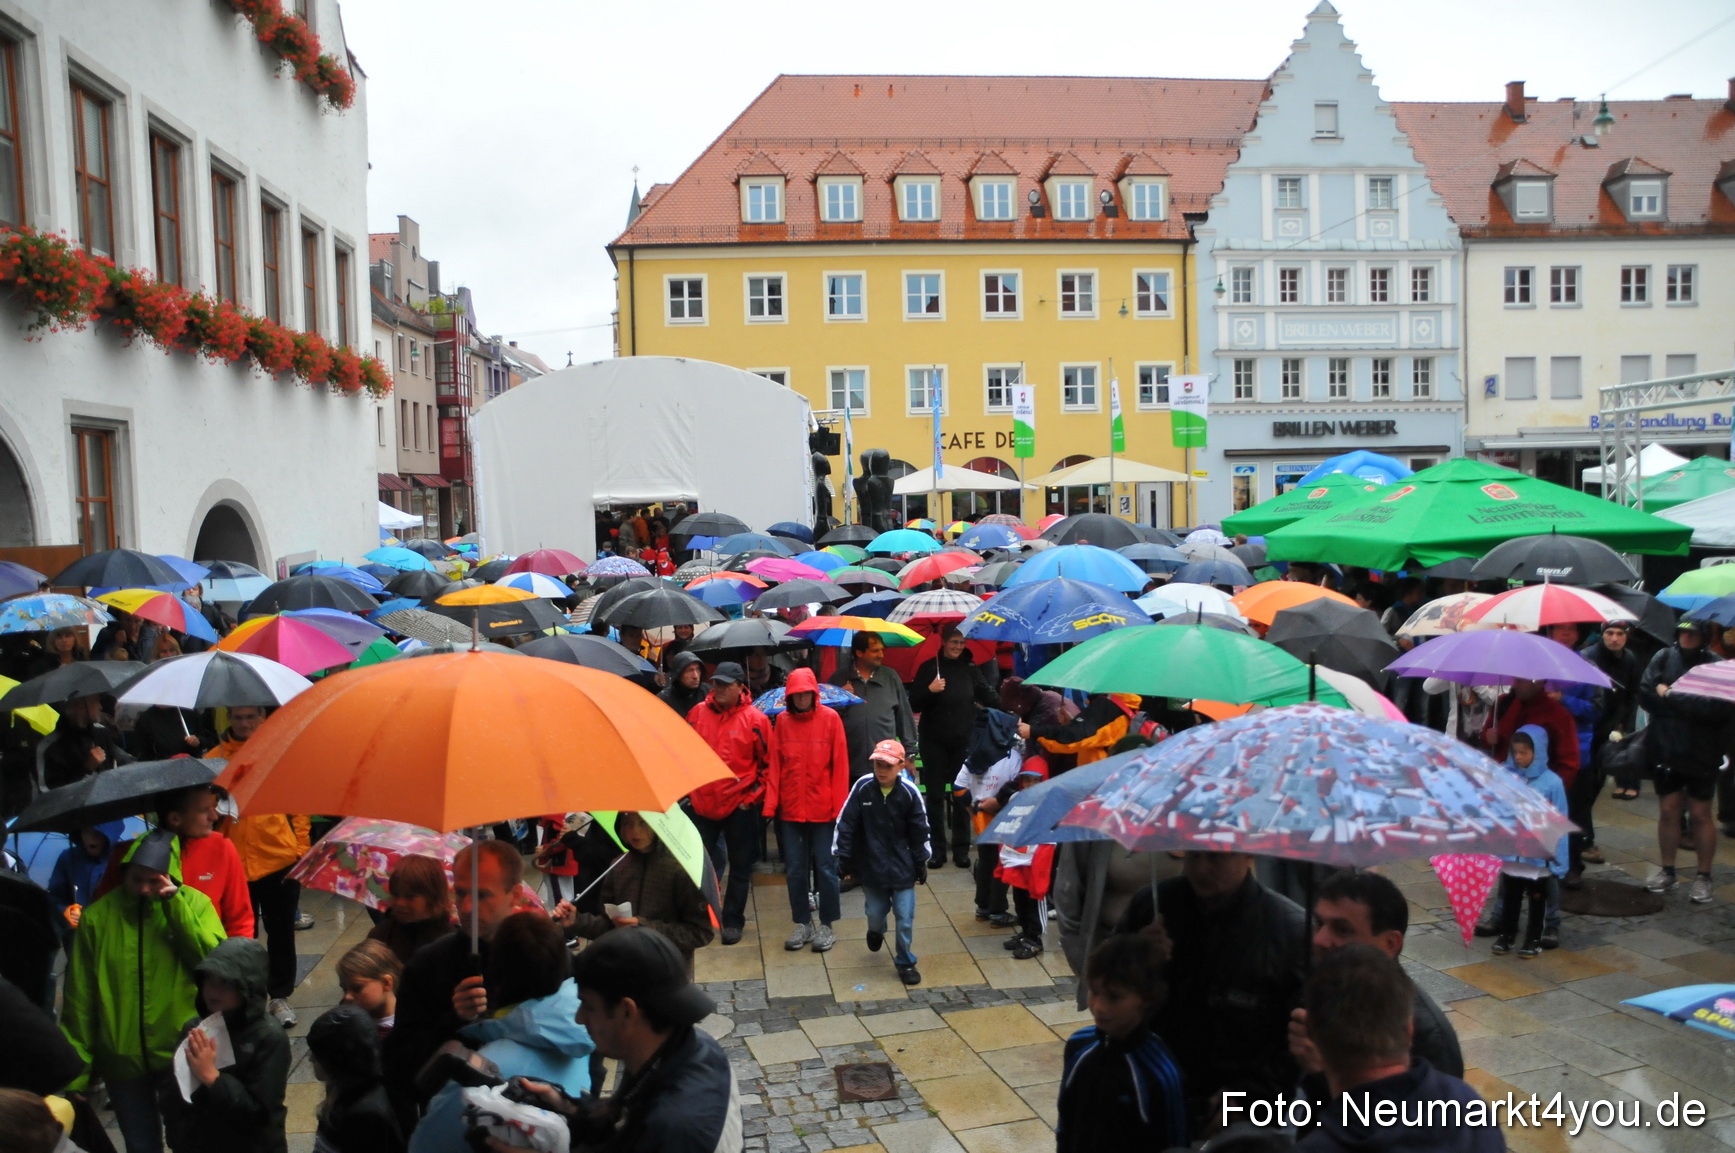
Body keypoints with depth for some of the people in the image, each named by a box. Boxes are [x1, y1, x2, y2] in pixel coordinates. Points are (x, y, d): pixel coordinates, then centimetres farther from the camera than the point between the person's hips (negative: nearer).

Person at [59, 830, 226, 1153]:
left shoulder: (194, 903, -7)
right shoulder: (97, 916, -6)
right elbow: (79, 998, 0)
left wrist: (174, 903, -22)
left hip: (181, 1054, -1)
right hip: (120, 1059, 1)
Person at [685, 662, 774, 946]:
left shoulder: (755, 719, -8)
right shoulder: (698, 713, 1)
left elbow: (768, 763, -3)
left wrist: (753, 797, -6)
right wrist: (688, 790, 7)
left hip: (740, 806, -3)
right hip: (702, 804, 3)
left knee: (740, 867, 8)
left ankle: (733, 920, 20)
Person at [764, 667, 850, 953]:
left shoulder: (830, 718, -4)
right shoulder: (782, 721, 2)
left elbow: (840, 765, -5)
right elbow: (775, 766, 3)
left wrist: (840, 806, -9)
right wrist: (771, 804, -4)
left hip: (823, 809, -2)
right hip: (790, 810, 2)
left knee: (825, 868, 5)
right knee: (796, 870, 10)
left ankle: (826, 925, 18)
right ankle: (802, 923, 23)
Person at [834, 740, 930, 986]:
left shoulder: (909, 792, -12)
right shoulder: (862, 787, -13)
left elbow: (920, 830, -1)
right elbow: (845, 824, -5)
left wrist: (921, 863, 5)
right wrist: (843, 858, -3)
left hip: (902, 867, 0)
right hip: (871, 866, 1)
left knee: (905, 917, 1)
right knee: (875, 913, 14)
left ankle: (905, 962, 21)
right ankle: (876, 930, 50)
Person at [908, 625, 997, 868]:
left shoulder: (970, 668, 6)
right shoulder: (928, 668, 1)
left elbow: (988, 698, 8)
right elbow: (914, 706, -3)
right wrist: (929, 690, -20)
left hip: (963, 741, 1)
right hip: (934, 741, -1)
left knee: (962, 795, 2)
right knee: (935, 795, 3)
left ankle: (961, 848, 9)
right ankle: (937, 848, 9)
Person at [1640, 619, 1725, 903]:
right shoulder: (1663, 658, 1)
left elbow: (1720, 710, -21)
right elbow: (1645, 695, -7)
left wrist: (1672, 697, -18)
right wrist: (1690, 704, -13)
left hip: (1701, 754, -3)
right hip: (1665, 749, 3)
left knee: (1701, 814, 6)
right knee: (1668, 811, 12)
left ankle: (1704, 877, 18)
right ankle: (1667, 871, 24)